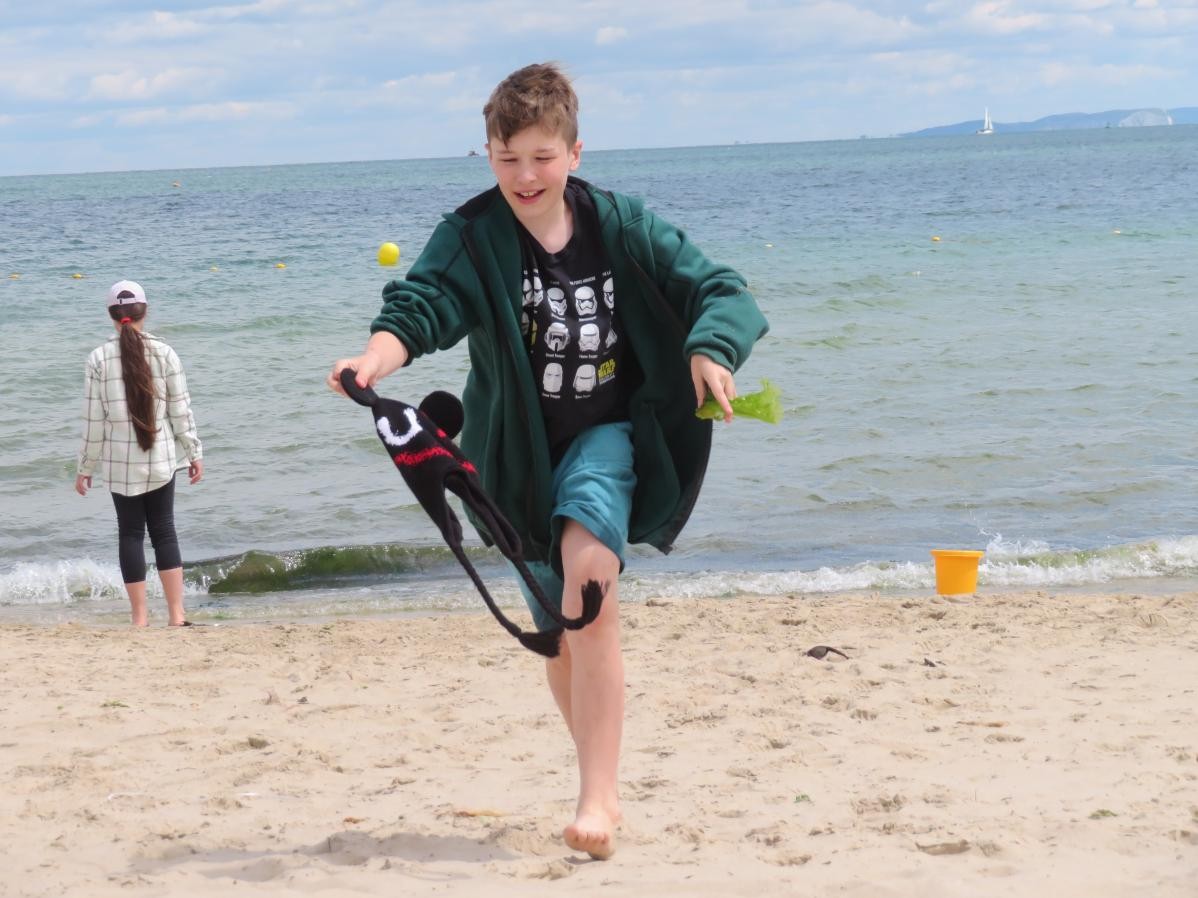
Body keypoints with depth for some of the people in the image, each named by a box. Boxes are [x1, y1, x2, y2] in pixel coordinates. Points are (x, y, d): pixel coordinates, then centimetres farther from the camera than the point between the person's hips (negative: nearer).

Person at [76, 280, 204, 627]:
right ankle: (176, 614, 7)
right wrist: (194, 453, 10)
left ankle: (140, 617, 8)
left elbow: (93, 420, -5)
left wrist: (85, 467, 4)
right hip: (160, 460, 1)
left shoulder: (99, 358, -7)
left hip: (120, 462, -1)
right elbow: (180, 410, 0)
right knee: (164, 530, 10)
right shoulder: (164, 353, -4)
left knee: (131, 533, 7)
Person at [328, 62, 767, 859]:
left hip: (608, 435, -1)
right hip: (523, 455, 2)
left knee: (589, 565, -29)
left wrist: (711, 349, -27)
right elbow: (420, 305, -22)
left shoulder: (620, 225, -4)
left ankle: (599, 791, -29)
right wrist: (377, 357, -44)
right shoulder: (471, 238, -8)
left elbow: (717, 287, -5)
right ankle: (603, 784, 32)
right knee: (563, 635, 8)